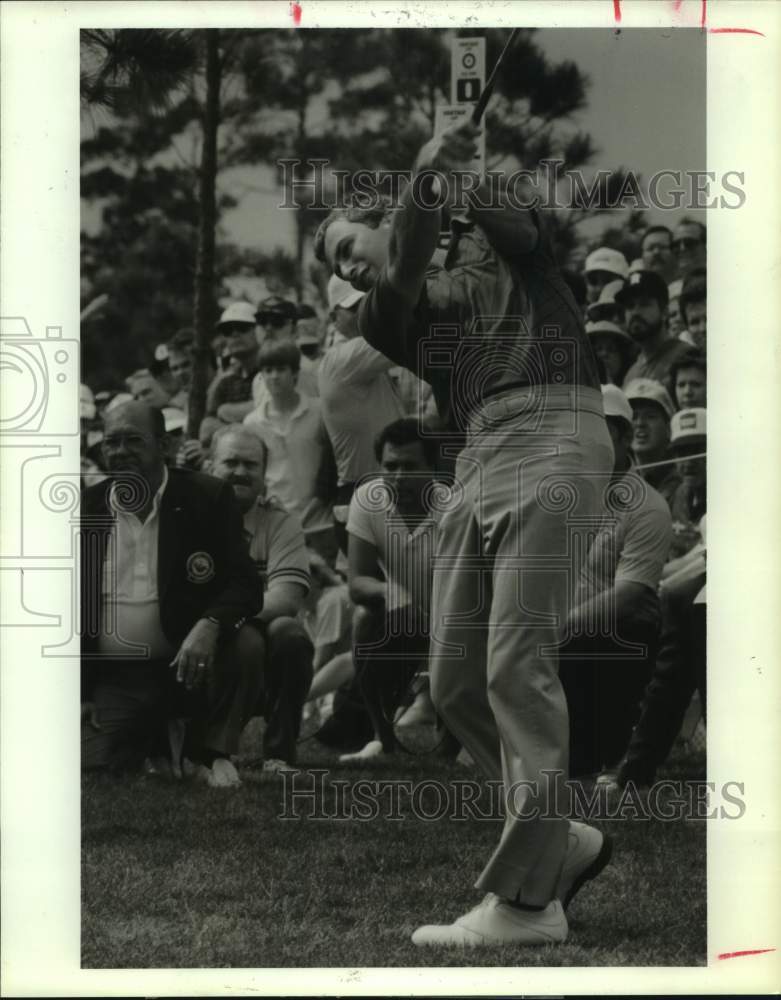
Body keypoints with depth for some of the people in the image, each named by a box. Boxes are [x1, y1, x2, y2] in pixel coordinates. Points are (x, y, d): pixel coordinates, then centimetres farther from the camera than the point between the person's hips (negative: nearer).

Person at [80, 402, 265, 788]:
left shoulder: (208, 499, -2)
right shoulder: (86, 509, 4)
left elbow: (244, 585, -9)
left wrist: (208, 625, -32)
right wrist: (76, 696, 0)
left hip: (187, 665, 0)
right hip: (113, 679, 0)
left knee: (246, 645, -31)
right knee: (89, 767, -23)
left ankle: (211, 752, -5)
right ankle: (152, 744, 14)